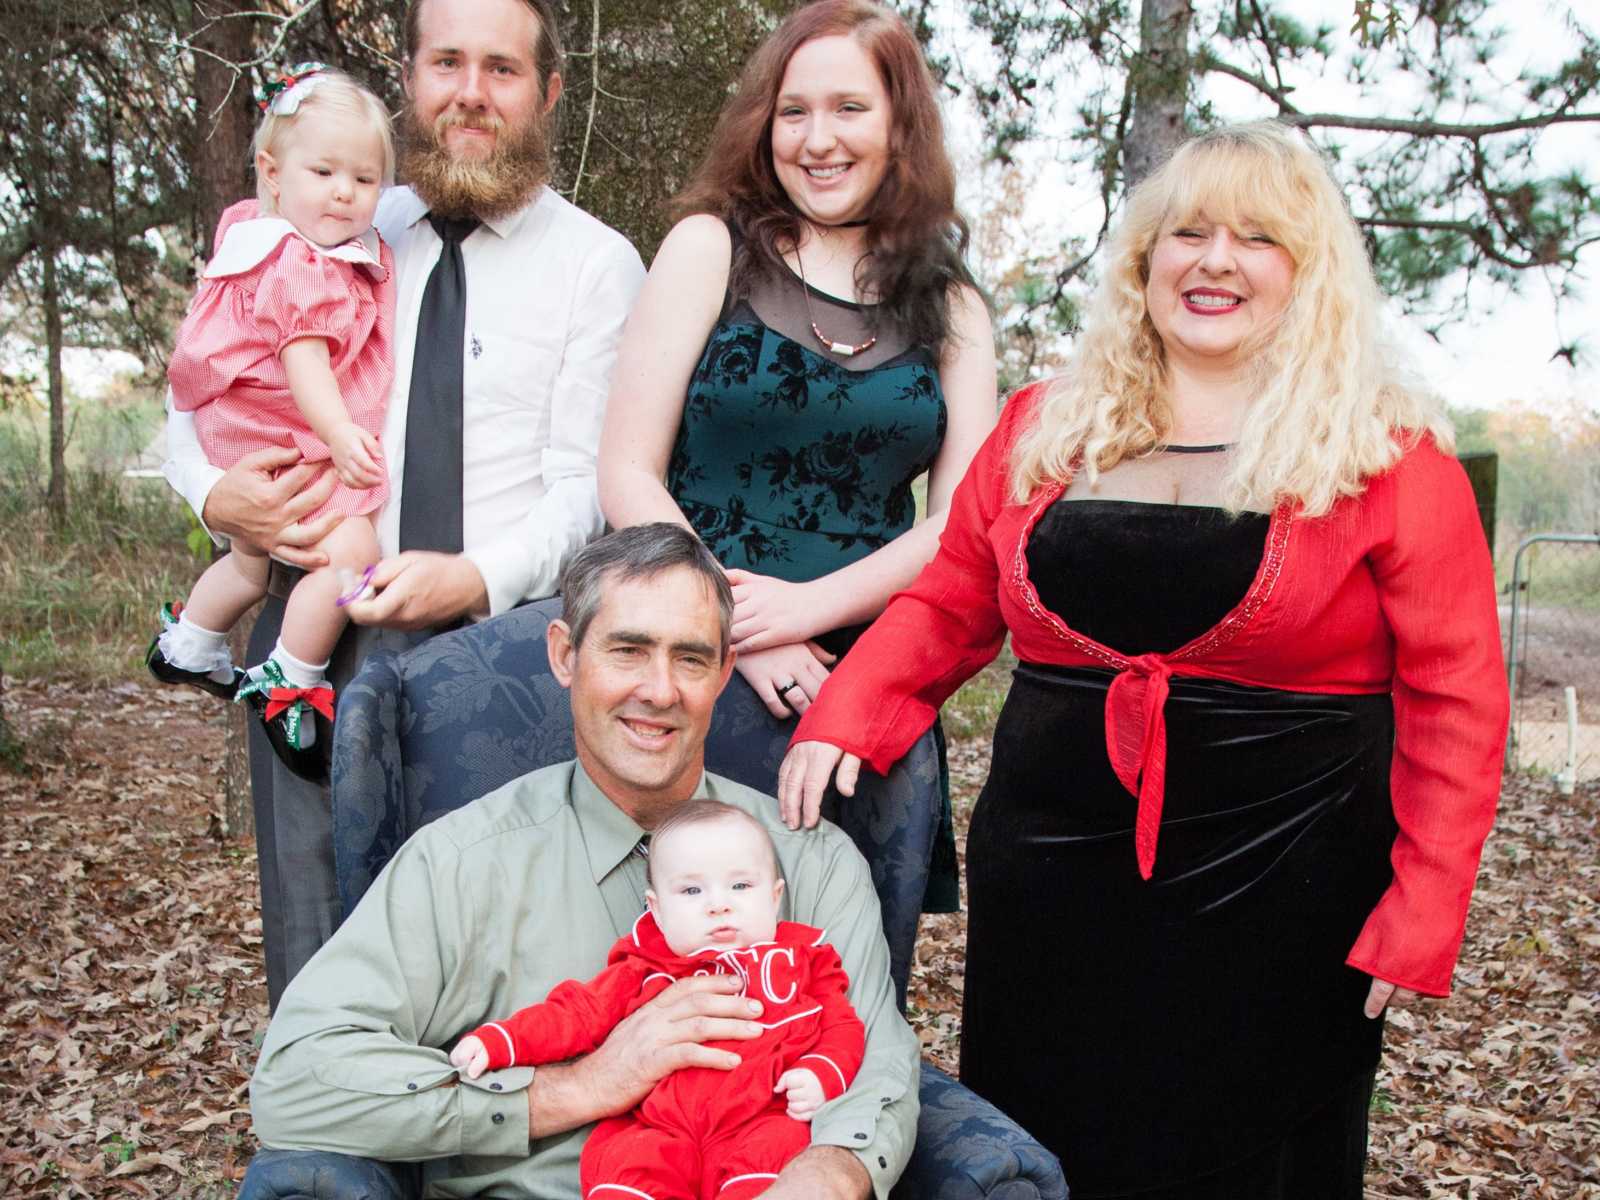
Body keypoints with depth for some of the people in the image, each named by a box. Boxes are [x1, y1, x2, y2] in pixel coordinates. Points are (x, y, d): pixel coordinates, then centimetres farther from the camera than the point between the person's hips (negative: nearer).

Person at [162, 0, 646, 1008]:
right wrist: (215, 494, -5)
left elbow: (586, 485, -5)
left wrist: (479, 577, -23)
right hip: (315, 635, 4)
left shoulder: (597, 264, 2)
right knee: (313, 962, 8)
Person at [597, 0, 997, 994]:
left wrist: (809, 605, -12)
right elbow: (628, 477, -4)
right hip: (709, 680, -2)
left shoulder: (950, 307, 11)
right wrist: (742, 636, -12)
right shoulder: (714, 248, 3)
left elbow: (965, 520, 2)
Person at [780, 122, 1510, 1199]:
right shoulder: (1045, 427, 6)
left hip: (1274, 901, -2)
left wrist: (1423, 912, -11)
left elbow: (1454, 697, -6)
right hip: (1049, 891, 3)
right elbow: (946, 607, 10)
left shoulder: (1388, 453, -4)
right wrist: (843, 721, -5)